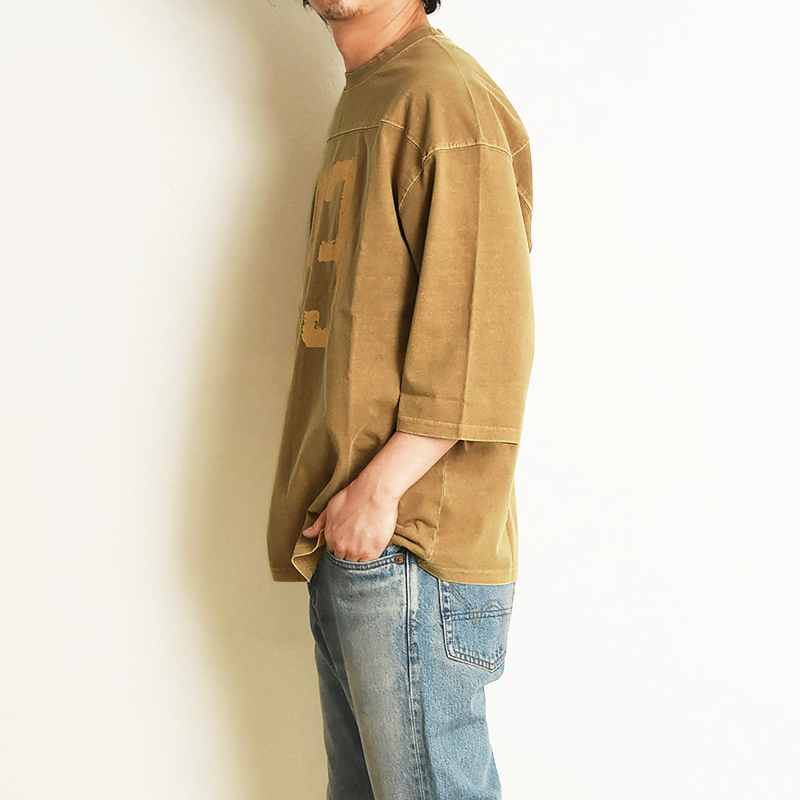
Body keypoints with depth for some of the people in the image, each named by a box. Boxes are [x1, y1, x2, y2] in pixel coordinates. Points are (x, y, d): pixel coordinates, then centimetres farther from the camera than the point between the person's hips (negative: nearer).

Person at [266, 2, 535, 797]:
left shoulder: (445, 97, -11)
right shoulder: (362, 104, 19)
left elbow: (487, 332, -18)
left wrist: (381, 486, -18)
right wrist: (340, 496, 17)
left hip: (408, 545, -9)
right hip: (346, 539, 10)